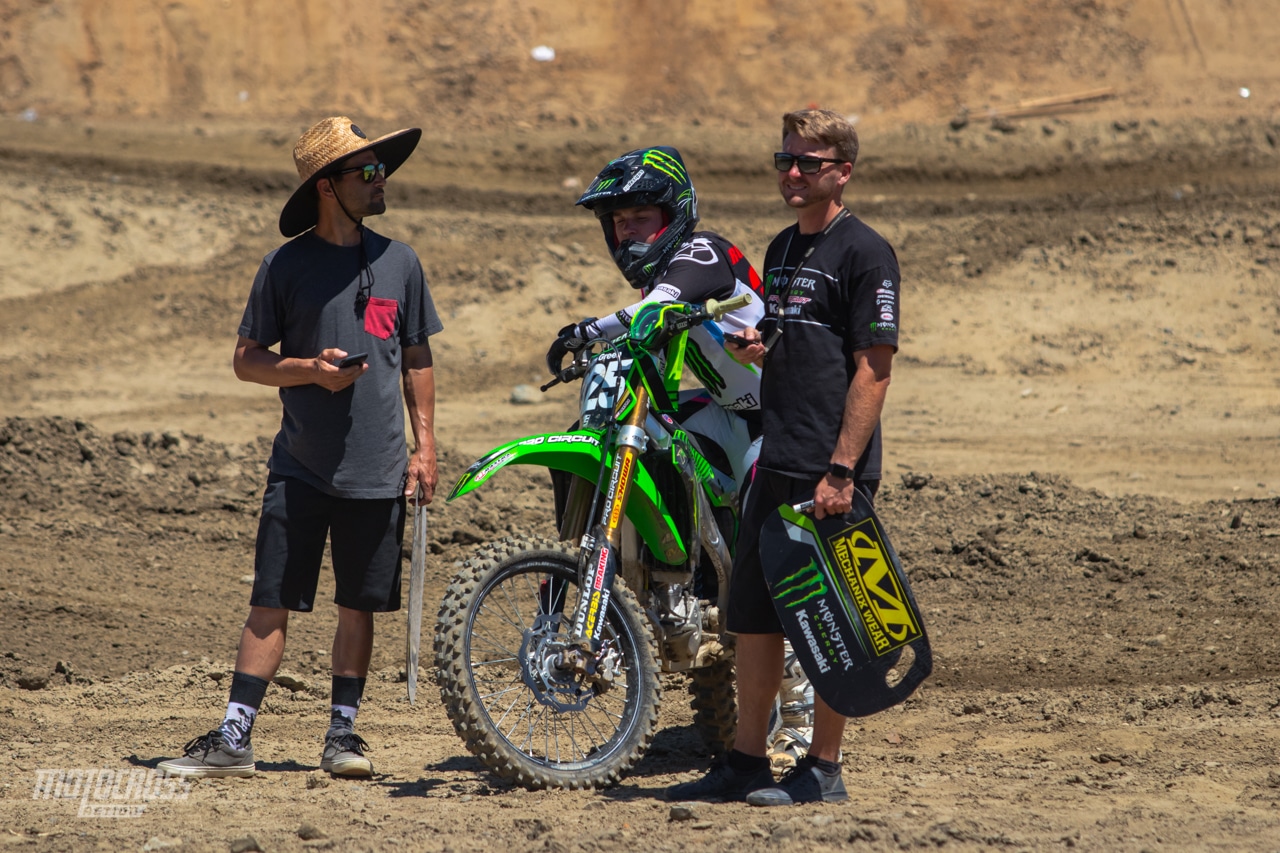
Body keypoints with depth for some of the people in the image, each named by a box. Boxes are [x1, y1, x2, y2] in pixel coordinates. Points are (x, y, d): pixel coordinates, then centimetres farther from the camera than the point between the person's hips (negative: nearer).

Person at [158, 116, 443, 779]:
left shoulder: (398, 262, 7)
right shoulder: (287, 265, -1)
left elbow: (417, 361, 14)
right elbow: (247, 360, 3)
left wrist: (424, 445, 7)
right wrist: (311, 370, -14)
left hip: (377, 470, 2)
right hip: (300, 468, -2)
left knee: (359, 605, 7)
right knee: (272, 602, -4)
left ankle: (342, 732, 17)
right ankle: (234, 739, -3)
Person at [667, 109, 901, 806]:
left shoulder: (864, 252, -9)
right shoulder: (782, 250, 16)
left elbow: (873, 369, -14)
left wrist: (841, 470, -20)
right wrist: (754, 346, 4)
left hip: (833, 471, -8)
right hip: (776, 462, 8)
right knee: (753, 612, 10)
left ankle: (823, 768, 5)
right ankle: (746, 761, 19)